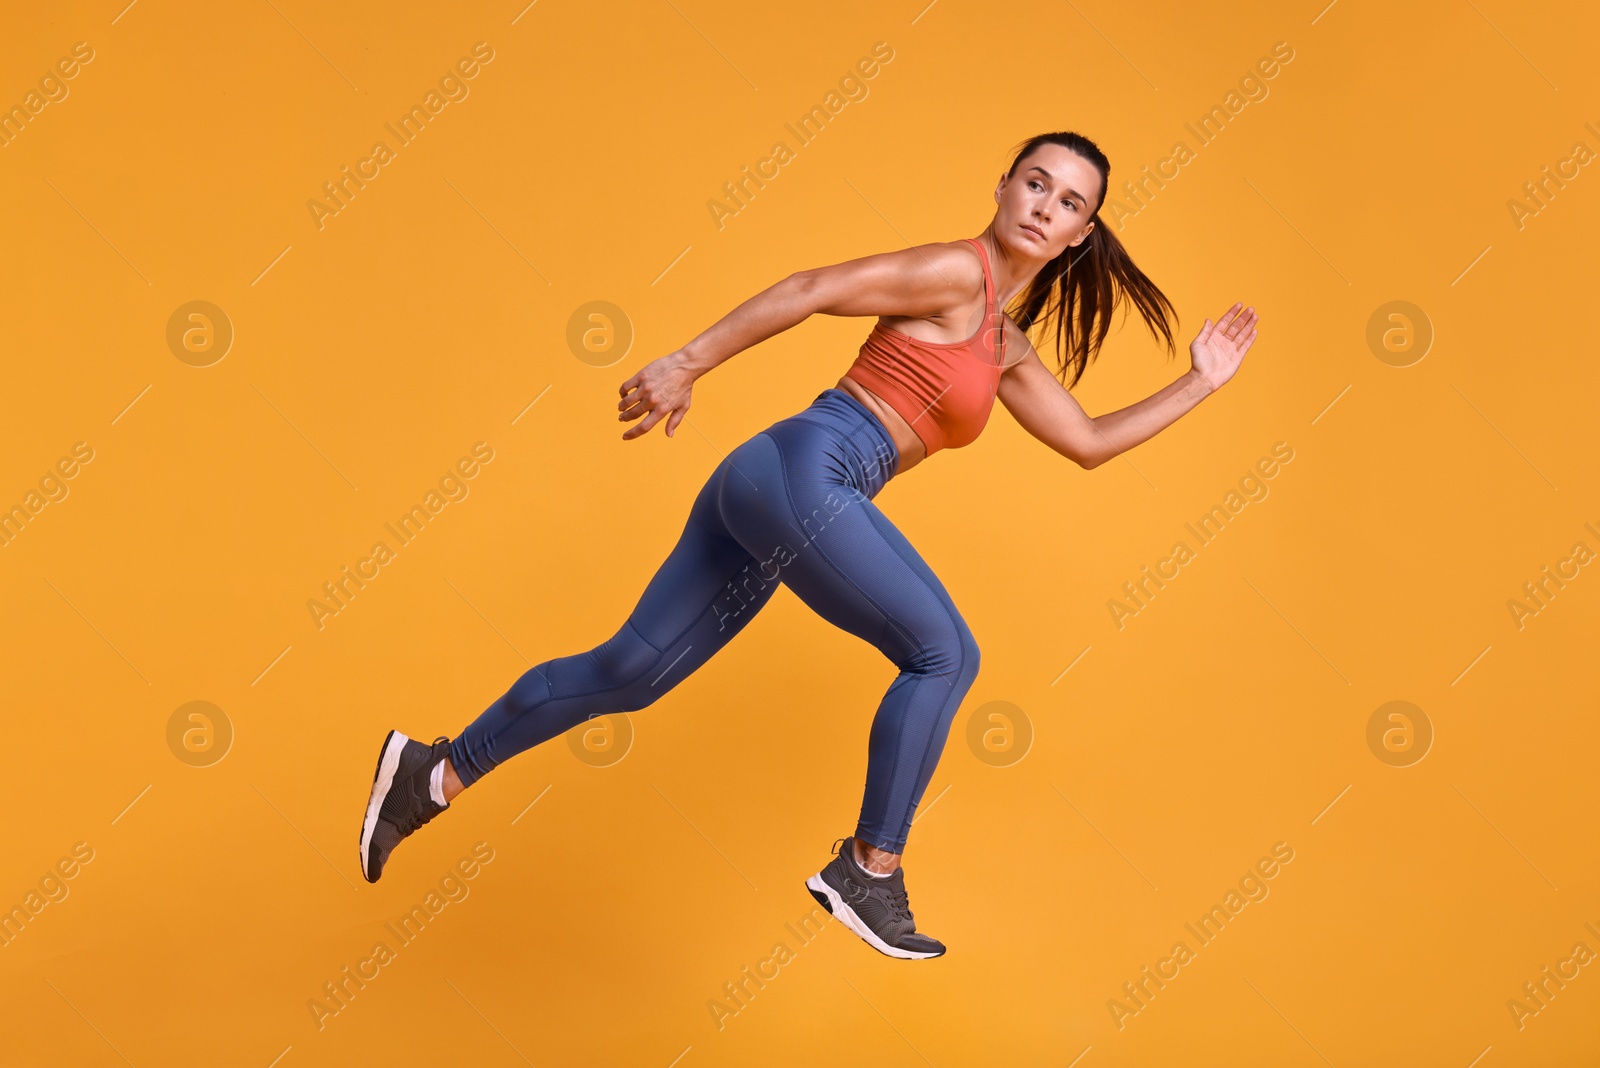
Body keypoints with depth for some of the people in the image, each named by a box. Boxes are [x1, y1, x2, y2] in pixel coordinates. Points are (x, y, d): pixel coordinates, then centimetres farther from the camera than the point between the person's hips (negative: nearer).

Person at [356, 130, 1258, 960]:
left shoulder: (1007, 347, 24)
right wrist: (687, 366, -13)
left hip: (765, 486, 8)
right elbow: (809, 290, -7)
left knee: (631, 670, 11)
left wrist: (1201, 382, 28)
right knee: (945, 653, 0)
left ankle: (436, 776, 21)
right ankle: (870, 872, 8)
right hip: (804, 471, -8)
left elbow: (1089, 443, 27)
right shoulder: (956, 271, -1)